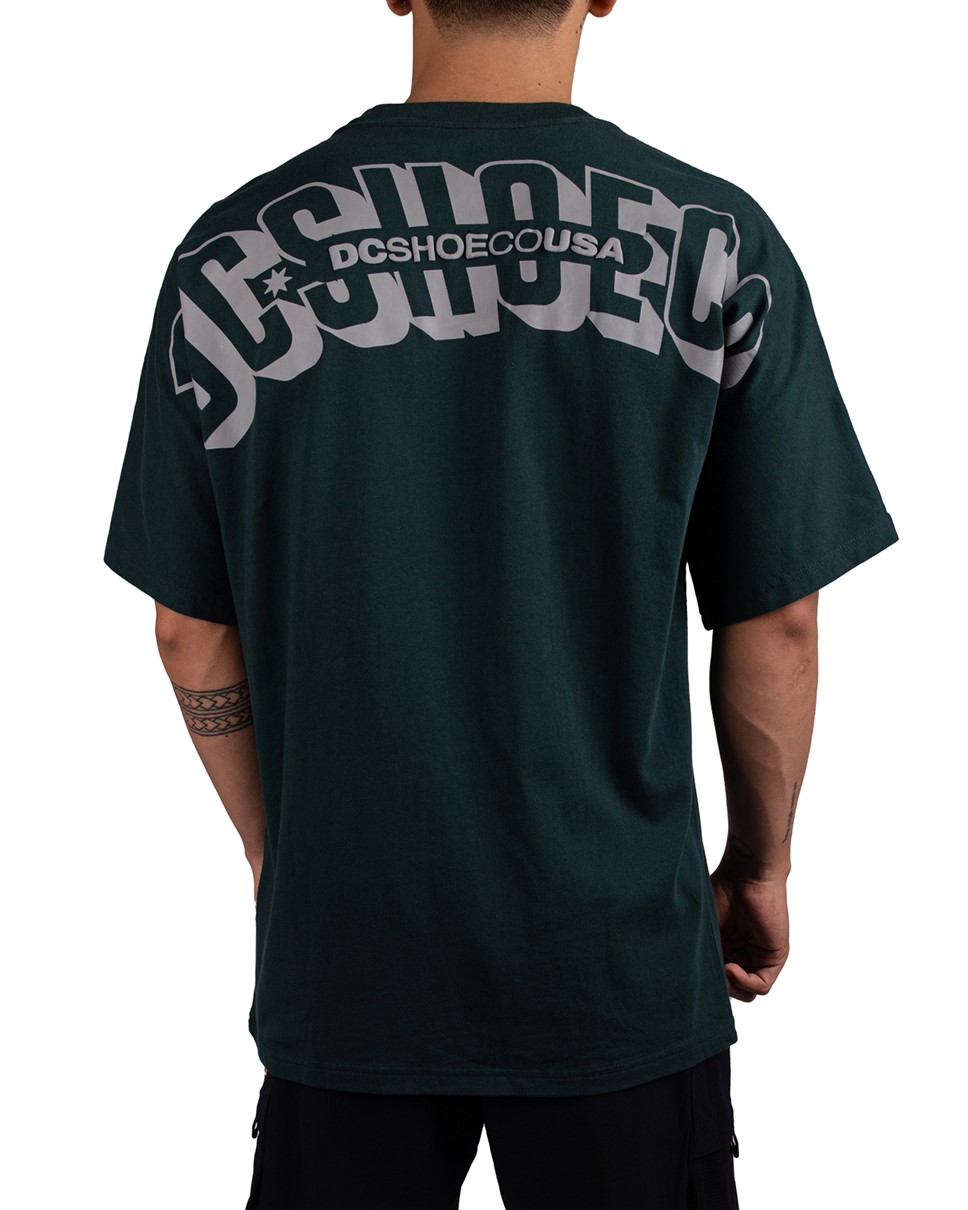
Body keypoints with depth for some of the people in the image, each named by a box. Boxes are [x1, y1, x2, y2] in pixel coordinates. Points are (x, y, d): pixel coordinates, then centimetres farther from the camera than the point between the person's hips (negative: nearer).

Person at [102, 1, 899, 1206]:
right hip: (622, 951, -1)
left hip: (341, 949, 1)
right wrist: (760, 863, 11)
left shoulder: (235, 254, -5)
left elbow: (192, 633, 0)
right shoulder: (717, 244, -9)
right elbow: (777, 625, -5)